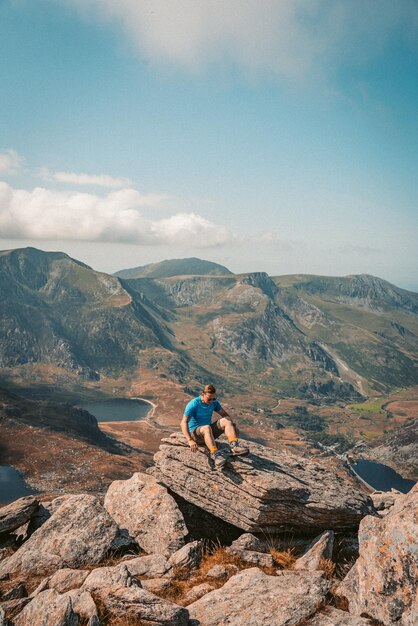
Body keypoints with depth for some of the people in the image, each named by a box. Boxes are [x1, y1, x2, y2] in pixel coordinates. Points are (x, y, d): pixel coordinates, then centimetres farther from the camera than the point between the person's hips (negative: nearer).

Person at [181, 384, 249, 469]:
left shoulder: (214, 403, 3)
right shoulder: (194, 404, -16)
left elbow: (224, 414, 9)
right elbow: (184, 422, -23)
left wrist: (233, 427, -8)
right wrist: (190, 440, -36)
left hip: (209, 432, 6)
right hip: (195, 433, -6)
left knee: (226, 421, -18)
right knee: (207, 428, -39)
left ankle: (234, 446, -36)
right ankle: (215, 454, -53)